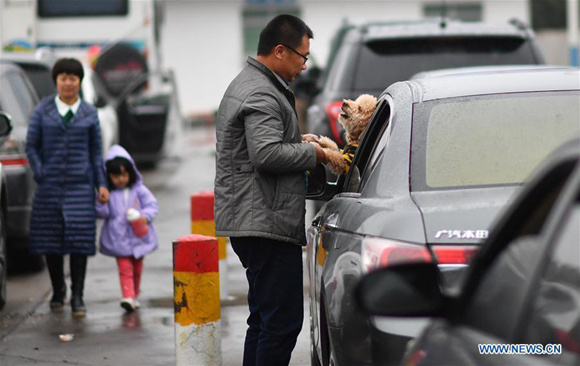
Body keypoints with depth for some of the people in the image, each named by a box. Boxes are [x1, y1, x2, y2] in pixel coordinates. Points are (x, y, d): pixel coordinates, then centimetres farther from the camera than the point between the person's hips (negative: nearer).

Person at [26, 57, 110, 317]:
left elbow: (96, 151, 9)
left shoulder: (89, 113, 6)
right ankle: (57, 291, 20)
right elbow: (31, 145, 5)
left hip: (80, 184, 0)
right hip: (50, 186, 0)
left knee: (79, 238, -8)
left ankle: (77, 297, -6)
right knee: (50, 239, 4)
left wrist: (101, 184, 2)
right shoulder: (43, 110, 4)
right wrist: (40, 175, -5)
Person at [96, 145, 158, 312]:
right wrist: (101, 203, -23)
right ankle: (128, 297, -20)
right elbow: (102, 213, -3)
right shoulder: (108, 193, -3)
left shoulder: (139, 190, 0)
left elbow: (152, 205, -1)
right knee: (124, 268, -11)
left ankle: (134, 295, 30)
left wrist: (145, 216, -19)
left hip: (138, 237, 2)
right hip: (119, 239, -2)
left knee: (137, 268, 14)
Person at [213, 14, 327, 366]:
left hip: (251, 221, 11)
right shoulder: (261, 94, -15)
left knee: (264, 318, 17)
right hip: (266, 223, -11)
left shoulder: (246, 85, 21)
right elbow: (267, 154, -26)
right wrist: (309, 152, -11)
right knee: (282, 321, -11)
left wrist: (297, 140, 17)